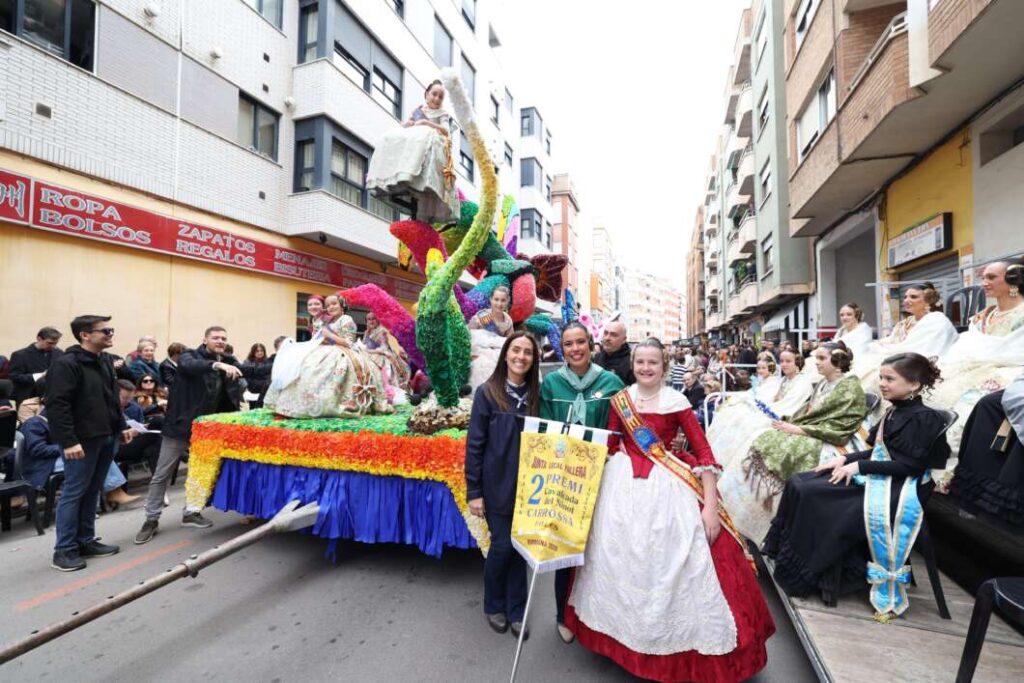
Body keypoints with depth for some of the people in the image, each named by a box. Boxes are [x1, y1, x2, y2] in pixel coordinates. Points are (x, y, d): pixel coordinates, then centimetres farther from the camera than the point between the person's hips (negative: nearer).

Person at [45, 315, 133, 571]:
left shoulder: (105, 361, 13)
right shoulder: (66, 364, -14)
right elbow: (57, 406, -19)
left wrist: (121, 426, 17)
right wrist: (68, 441, -23)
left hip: (106, 437, 8)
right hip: (82, 440, -8)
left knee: (92, 491, 14)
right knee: (74, 492, 0)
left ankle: (85, 541, 24)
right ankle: (64, 550, 11)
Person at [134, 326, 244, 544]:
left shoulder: (229, 365, 5)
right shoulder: (190, 355, -7)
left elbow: (229, 400, 7)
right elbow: (189, 365, -33)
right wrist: (217, 364, -48)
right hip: (179, 425, -4)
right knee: (161, 476, 6)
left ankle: (191, 513, 28)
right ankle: (151, 520, 21)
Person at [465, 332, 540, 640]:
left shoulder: (535, 394, 1)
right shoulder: (487, 393, -10)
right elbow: (475, 444, -9)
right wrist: (473, 491, -9)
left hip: (527, 485, 3)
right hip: (498, 485, -3)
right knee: (502, 546, 5)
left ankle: (516, 610, 31)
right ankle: (494, 605, 32)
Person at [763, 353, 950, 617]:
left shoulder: (923, 418, -12)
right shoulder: (895, 412, 14)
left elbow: (908, 466, -18)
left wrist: (859, 466, -19)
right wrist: (845, 459, 3)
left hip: (894, 487, -9)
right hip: (874, 476, 9)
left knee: (812, 497, -20)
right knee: (799, 485, -5)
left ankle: (804, 575, -2)